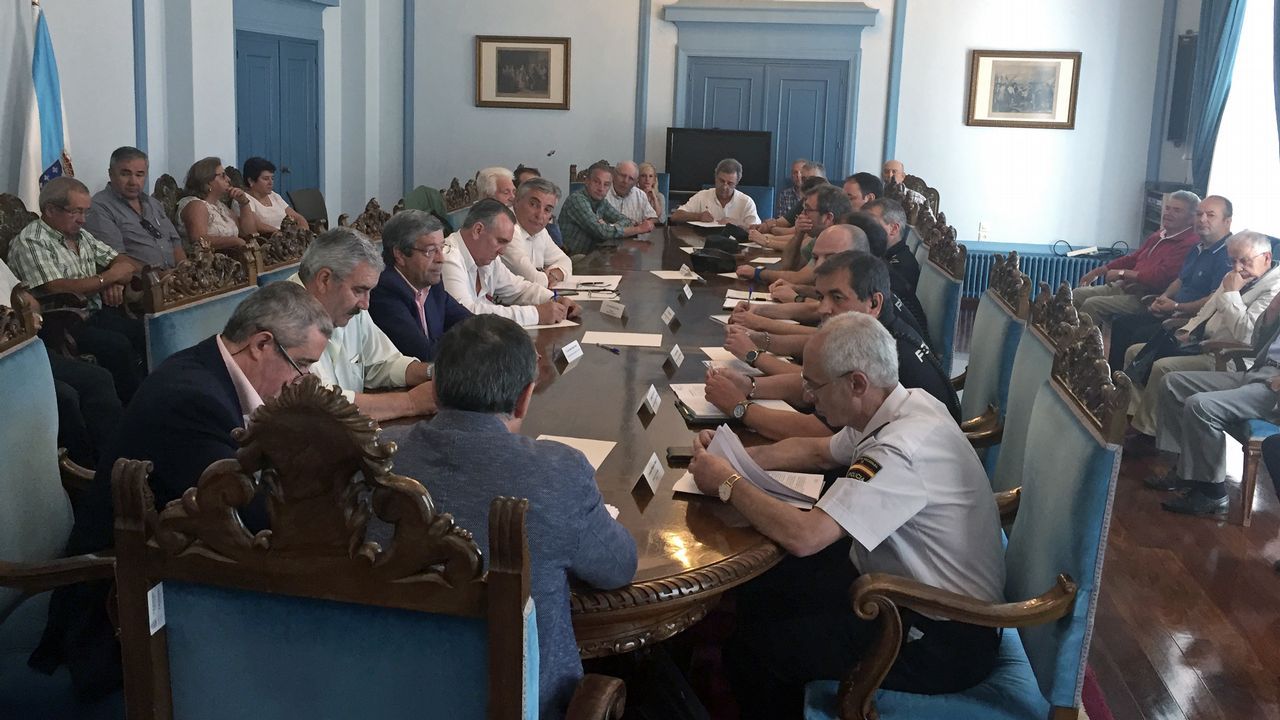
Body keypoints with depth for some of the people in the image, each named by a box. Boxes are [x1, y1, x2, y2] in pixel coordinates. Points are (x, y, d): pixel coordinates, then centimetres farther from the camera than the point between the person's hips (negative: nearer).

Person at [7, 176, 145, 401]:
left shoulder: (81, 235, 17)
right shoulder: (29, 243, -8)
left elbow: (126, 263, 18)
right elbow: (57, 289, -21)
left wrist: (116, 283, -6)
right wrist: (109, 277, -12)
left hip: (96, 315, 8)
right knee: (118, 345, -32)